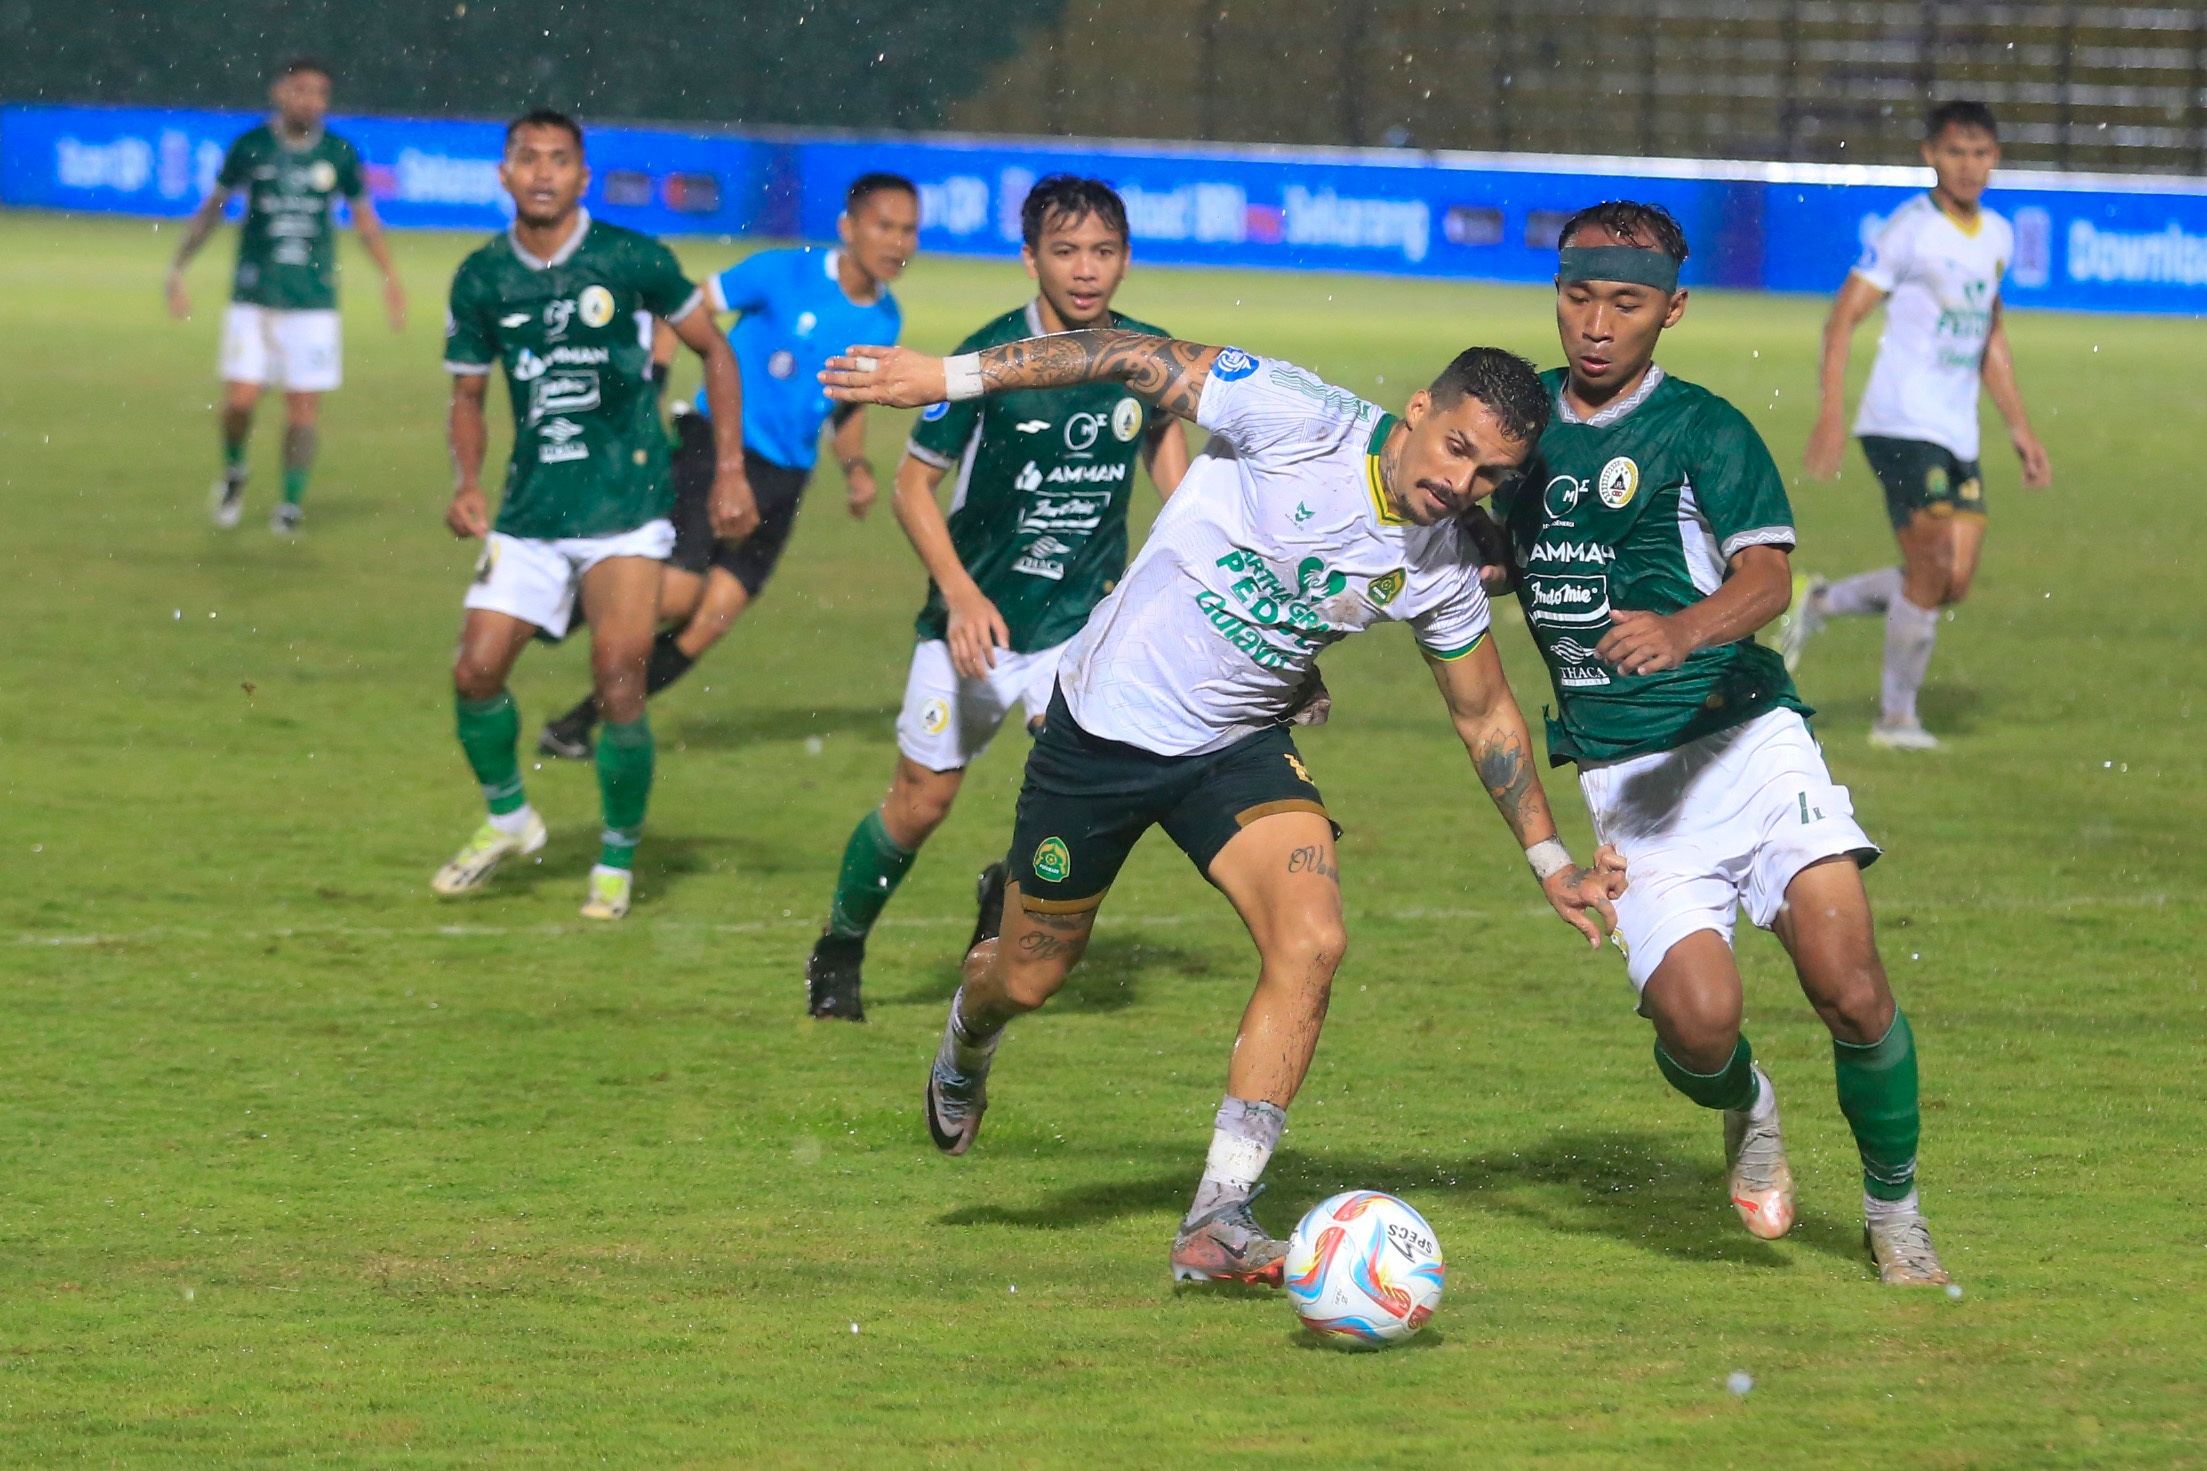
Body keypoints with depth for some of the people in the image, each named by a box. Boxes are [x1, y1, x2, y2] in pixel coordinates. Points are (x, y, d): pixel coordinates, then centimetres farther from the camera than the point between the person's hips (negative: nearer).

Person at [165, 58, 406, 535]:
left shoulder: (339, 154, 2)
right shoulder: (251, 147, 0)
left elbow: (364, 218, 15)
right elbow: (211, 209, 11)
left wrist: (390, 279, 9)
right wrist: (178, 268, 10)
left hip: (314, 299, 1)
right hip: (253, 295, -1)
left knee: (304, 406, -2)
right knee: (240, 400, -9)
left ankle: (292, 501, 10)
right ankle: (233, 472, 20)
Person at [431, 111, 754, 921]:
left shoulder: (632, 260, -7)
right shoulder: (482, 279, 2)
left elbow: (713, 347, 5)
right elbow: (468, 393, 14)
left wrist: (731, 469, 1)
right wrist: (468, 483, -4)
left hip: (625, 509, -4)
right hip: (529, 512, 4)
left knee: (618, 677, -14)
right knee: (476, 672, -3)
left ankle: (618, 860, 5)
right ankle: (507, 817, 25)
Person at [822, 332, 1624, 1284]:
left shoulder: (1442, 571, -8)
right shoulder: (1298, 419, -24)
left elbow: (1485, 715, 9)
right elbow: (1135, 357, -20)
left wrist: (1550, 861, 11)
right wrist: (949, 378, -25)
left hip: (1238, 748, 3)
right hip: (1103, 728, -3)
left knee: (1311, 941, -22)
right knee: (1030, 978, 9)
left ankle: (1219, 1218, -17)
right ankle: (968, 1039, 50)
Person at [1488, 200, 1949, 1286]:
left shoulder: (1703, 430, -4)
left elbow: (1768, 578, -18)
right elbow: (1518, 558, 29)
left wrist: (1683, 628, -37)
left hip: (1744, 738, -2)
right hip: (1619, 777, 2)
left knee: (1851, 991, -17)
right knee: (1698, 1017, -19)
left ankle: (1895, 1213, 7)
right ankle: (1746, 1114, 18)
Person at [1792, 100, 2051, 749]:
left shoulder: (1997, 237, 13)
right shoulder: (1911, 229, -9)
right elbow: (1844, 316, -10)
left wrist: (2020, 429, 21)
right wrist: (1831, 415, -18)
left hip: (1959, 437, 7)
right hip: (1902, 424, -7)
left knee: (1953, 582, 1)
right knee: (1933, 569, -11)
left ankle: (1819, 604, 20)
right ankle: (1897, 716, 4)